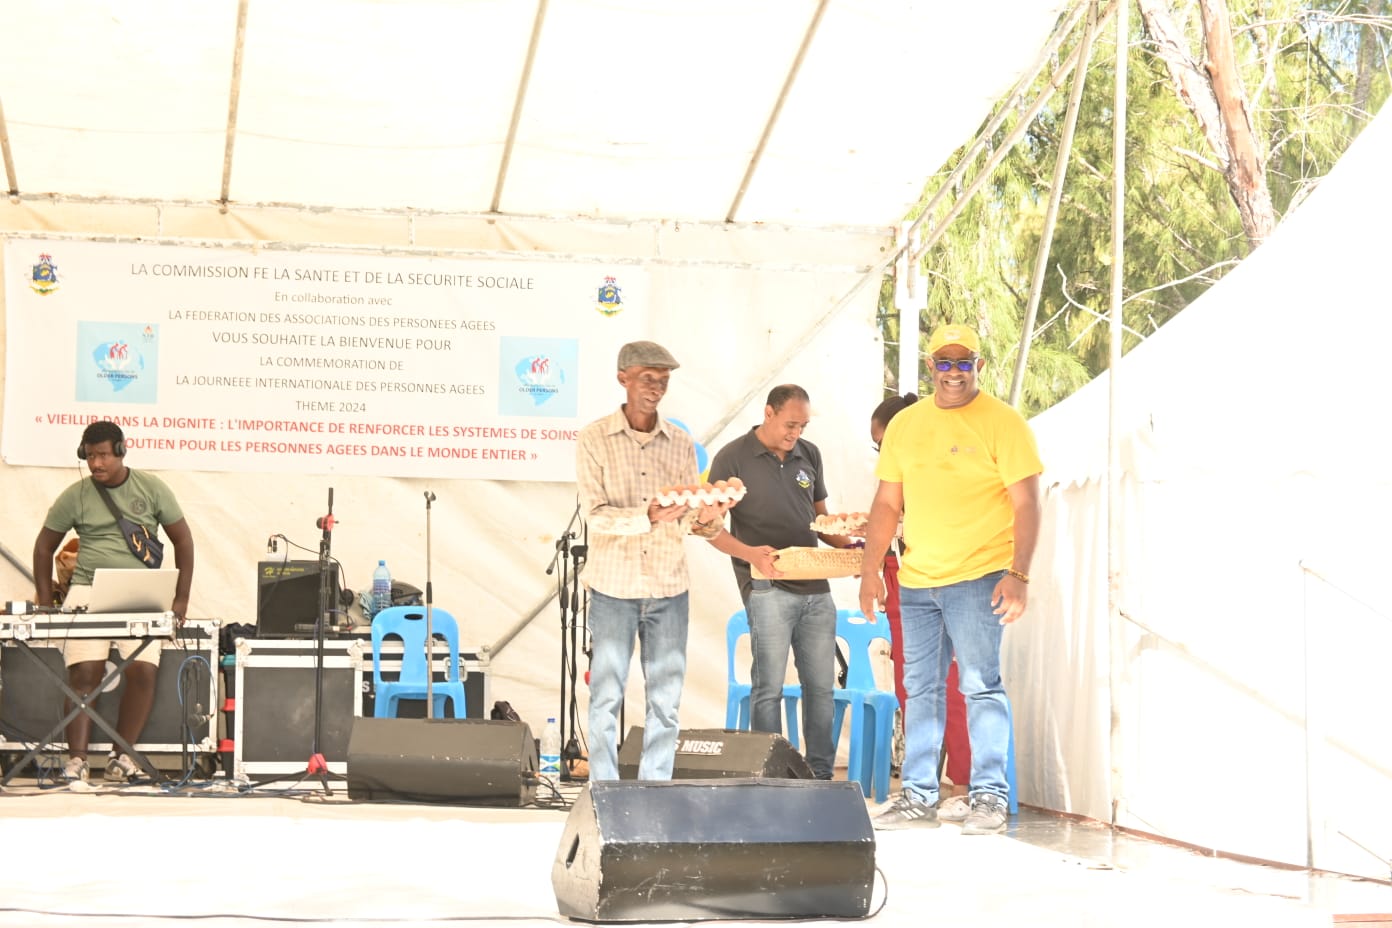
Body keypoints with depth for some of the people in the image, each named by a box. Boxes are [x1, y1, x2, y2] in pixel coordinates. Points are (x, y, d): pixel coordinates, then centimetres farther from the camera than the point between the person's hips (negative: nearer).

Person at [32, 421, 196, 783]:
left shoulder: (151, 488, 4)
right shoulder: (75, 496, 5)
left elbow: (183, 540, 10)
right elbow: (44, 547, 14)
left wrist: (181, 600, 4)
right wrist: (45, 603, 8)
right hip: (88, 590, 0)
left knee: (143, 670, -17)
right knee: (84, 672, -17)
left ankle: (121, 754, -3)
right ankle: (77, 760, -17)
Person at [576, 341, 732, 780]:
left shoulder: (680, 444, 8)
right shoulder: (594, 440, -2)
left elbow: (686, 520, 5)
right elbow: (595, 515, -11)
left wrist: (704, 521, -19)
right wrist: (649, 517, -27)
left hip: (669, 588, 3)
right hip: (613, 585, -3)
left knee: (665, 699, 3)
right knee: (606, 696, 1)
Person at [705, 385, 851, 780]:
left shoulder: (809, 455, 14)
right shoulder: (733, 458, -3)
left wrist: (850, 546, 5)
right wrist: (749, 553, -22)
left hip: (816, 588, 6)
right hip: (767, 587, -6)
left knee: (821, 685, 8)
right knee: (769, 686, -6)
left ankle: (821, 774, 16)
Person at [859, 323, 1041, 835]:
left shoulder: (1003, 423, -4)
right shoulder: (905, 424, 12)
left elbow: (1026, 504, -8)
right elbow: (887, 502, 15)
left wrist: (1019, 574, -17)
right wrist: (870, 569, 9)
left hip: (978, 578, -6)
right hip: (916, 580, 6)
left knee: (981, 686, -6)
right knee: (920, 690, 8)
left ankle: (990, 795, 0)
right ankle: (918, 797, 14)